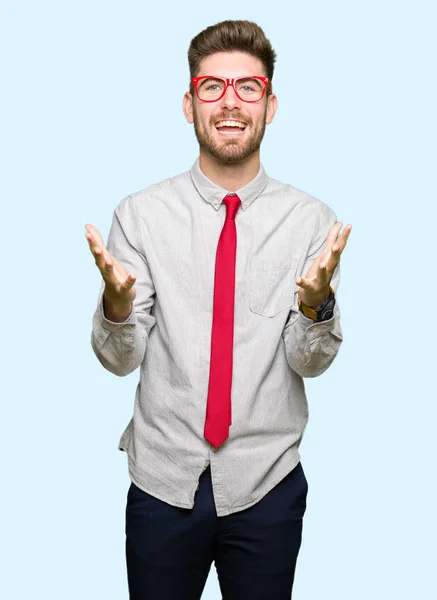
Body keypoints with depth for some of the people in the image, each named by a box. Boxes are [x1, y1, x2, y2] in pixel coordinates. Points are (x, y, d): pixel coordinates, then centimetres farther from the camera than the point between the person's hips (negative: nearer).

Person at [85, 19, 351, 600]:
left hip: (268, 485, 1)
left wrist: (316, 304, -28)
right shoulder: (140, 213, -6)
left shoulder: (310, 219, -5)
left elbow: (311, 363, -7)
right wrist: (116, 302, -27)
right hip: (162, 480, 0)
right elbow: (120, 358, -6)